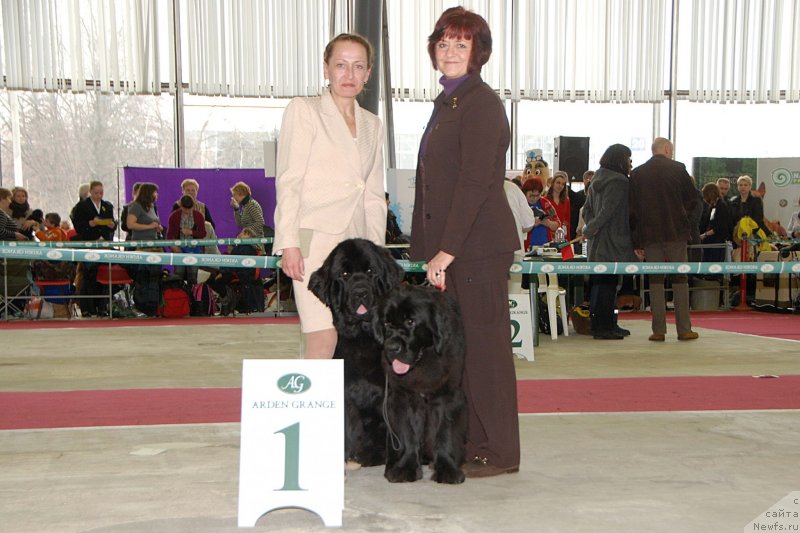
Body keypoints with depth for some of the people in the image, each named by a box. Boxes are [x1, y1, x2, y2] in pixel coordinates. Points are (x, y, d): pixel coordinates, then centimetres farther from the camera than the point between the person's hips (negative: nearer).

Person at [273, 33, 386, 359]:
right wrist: (289, 243, -11)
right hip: (316, 237, -5)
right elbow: (288, 181, -3)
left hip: (356, 240, 5)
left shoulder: (373, 125, 20)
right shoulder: (303, 111, 4)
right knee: (324, 338, -15)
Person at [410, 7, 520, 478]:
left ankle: (499, 452, 8)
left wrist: (447, 249, -19)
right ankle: (470, 443, 22)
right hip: (449, 245, 9)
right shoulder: (446, 103, 19)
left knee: (484, 343, -2)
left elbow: (475, 183, -17)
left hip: (478, 244, -9)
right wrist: (432, 251, 14)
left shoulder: (481, 102, -9)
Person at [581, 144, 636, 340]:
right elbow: (608, 210, -20)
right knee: (607, 283, -6)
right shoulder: (619, 182, -13)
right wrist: (589, 229, -13)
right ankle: (603, 326, -3)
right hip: (612, 241, -9)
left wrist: (590, 227, 3)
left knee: (600, 283, 12)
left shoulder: (598, 179, 15)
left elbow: (587, 208, 16)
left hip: (598, 242, 9)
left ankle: (609, 324, 20)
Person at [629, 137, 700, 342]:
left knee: (655, 279, 5)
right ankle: (684, 329, 5)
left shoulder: (637, 173, 6)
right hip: (676, 233, -2)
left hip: (650, 235, 2)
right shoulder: (677, 169, 0)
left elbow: (632, 209, 4)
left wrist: (636, 242, 7)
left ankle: (658, 330, 2)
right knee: (680, 278, 5)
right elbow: (693, 200, 2)